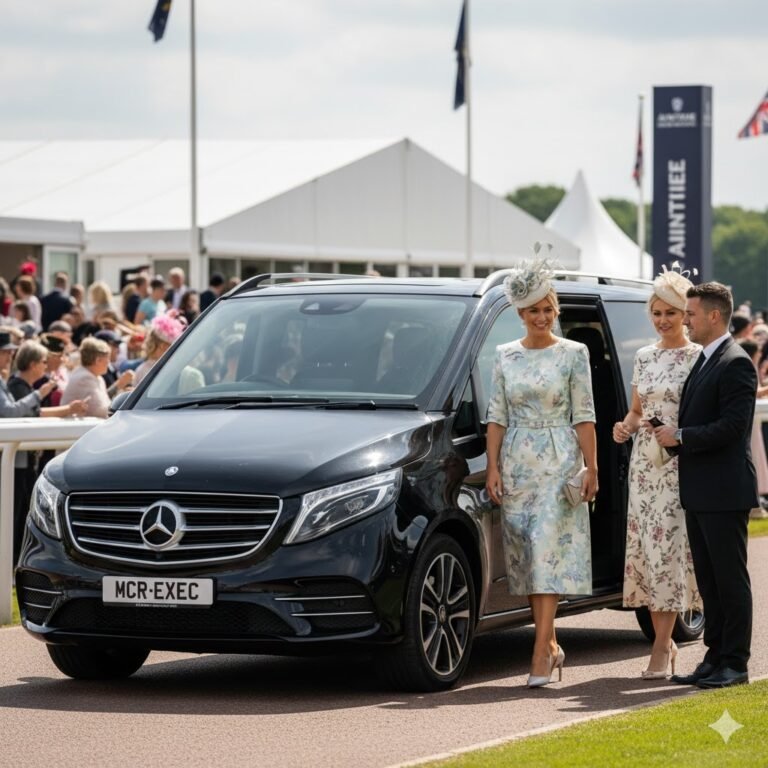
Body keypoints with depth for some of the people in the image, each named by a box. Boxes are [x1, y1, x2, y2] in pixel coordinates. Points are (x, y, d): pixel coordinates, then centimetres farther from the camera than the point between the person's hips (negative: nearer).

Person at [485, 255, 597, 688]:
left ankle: (541, 653, -17)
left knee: (550, 553, -12)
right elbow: (497, 417, 9)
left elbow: (584, 416, -1)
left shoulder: (573, 354, 0)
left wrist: (591, 468, -7)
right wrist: (493, 468, 1)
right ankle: (552, 646, 14)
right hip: (517, 462, 4)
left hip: (559, 462, -4)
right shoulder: (506, 357, 9)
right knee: (528, 556, 4)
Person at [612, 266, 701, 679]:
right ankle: (666, 640, 12)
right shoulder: (644, 357, 13)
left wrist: (677, 433, -20)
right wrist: (626, 426, 0)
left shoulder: (698, 357, -4)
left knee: (670, 547, -9)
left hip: (680, 464, -5)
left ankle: (661, 645, -8)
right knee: (645, 548, 2)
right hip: (644, 463, 5)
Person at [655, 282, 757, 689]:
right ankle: (715, 658, 18)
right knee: (708, 580, 13)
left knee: (730, 579, -3)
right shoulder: (704, 361, 17)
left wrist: (681, 436, -15)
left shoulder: (735, 363, -14)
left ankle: (734, 663, 1)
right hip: (698, 491, 10)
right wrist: (677, 439, 7)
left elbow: (733, 425, -21)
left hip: (724, 491, -10)